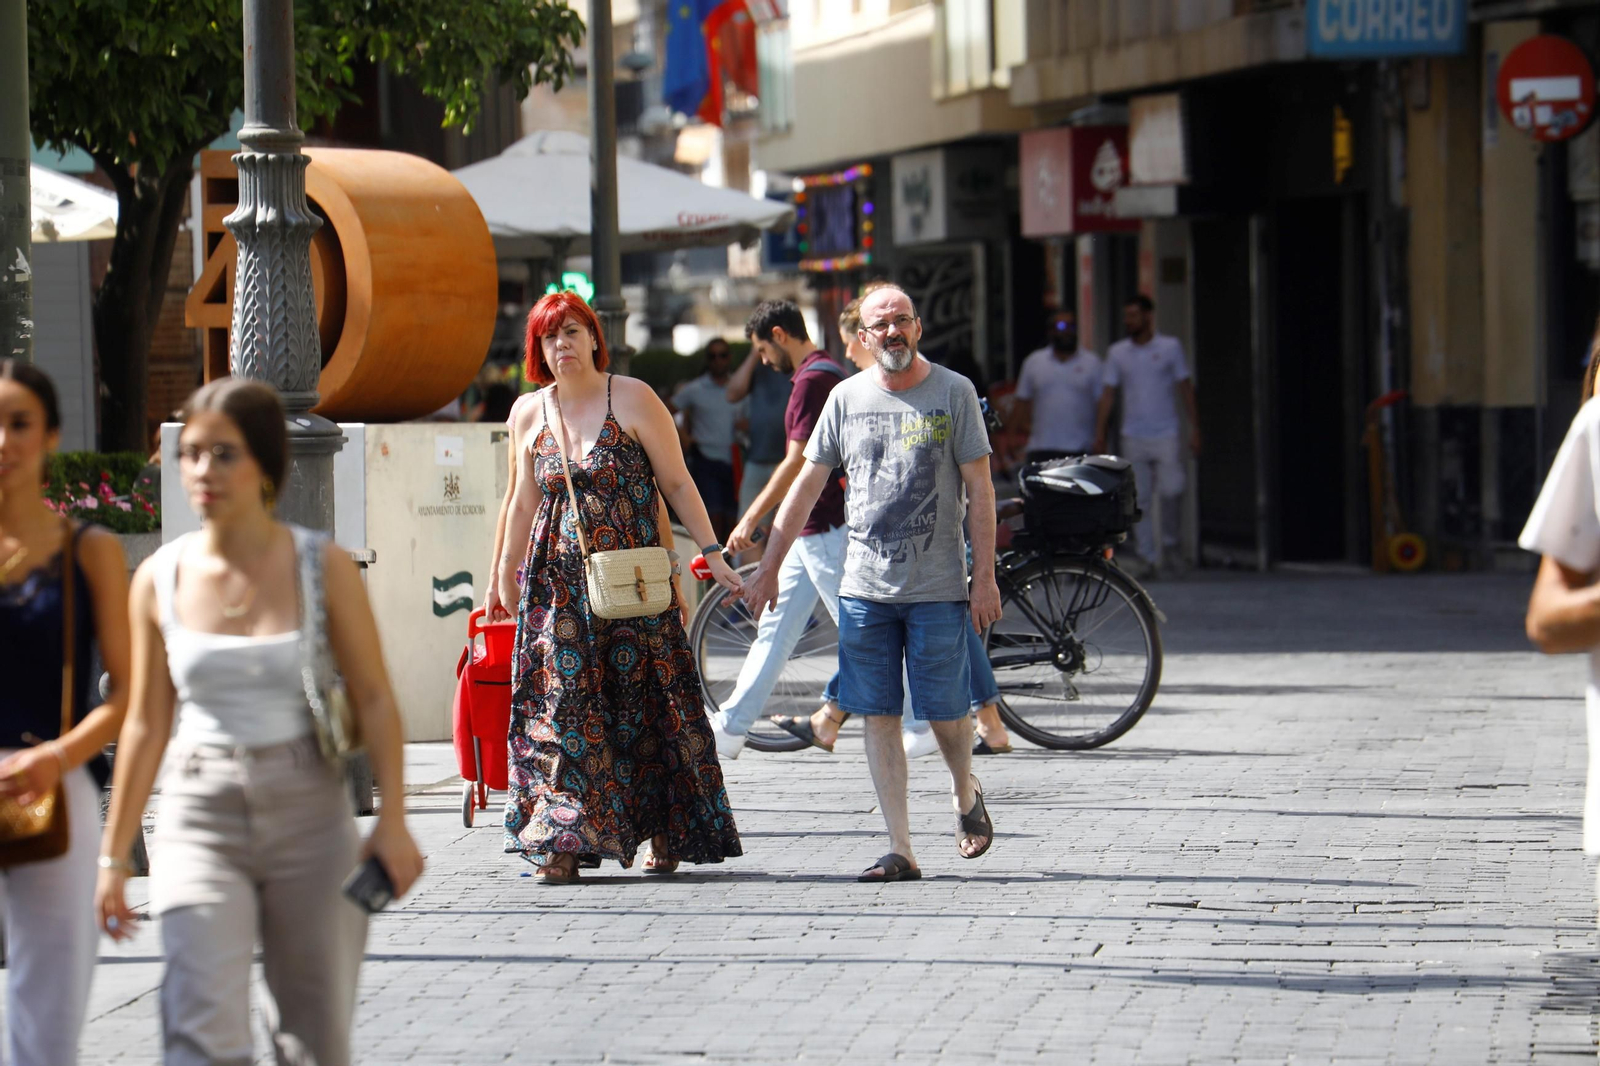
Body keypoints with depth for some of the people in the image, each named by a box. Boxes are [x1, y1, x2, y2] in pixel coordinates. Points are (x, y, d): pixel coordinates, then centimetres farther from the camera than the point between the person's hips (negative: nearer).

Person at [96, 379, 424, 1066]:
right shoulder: (160, 579, 1)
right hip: (200, 822, 0)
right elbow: (146, 724, 8)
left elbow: (374, 699, -1)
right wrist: (113, 856, 10)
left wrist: (393, 821, -12)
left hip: (310, 814, 0)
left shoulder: (324, 568, -3)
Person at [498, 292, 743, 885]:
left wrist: (711, 553, -6)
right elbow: (523, 505, 17)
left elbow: (677, 483, -1)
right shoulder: (533, 414, 8)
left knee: (644, 701, 0)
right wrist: (506, 580, 20)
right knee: (561, 704, -4)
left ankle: (667, 834, 11)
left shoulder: (633, 400, -2)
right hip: (559, 584, 3)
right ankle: (563, 841, -5)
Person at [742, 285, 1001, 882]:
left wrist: (985, 575, -7)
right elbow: (807, 485, 12)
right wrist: (768, 567, 10)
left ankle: (966, 795, 30)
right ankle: (900, 849, 3)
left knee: (945, 715, -1)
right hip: (864, 586, 3)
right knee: (879, 718, 0)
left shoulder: (953, 393, 0)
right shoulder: (847, 398, 7)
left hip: (939, 587, -3)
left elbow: (979, 489, -1)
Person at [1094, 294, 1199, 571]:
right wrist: (1099, 434, 0)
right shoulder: (1117, 353, 8)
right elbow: (1108, 394, 7)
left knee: (1171, 491, -9)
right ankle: (1148, 556, 4)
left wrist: (1194, 429, 0)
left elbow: (1185, 389, 6)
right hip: (1133, 438, 2)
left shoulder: (1170, 347, 3)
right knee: (1139, 500, 0)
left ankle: (1169, 541, 14)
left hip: (1165, 435, -2)